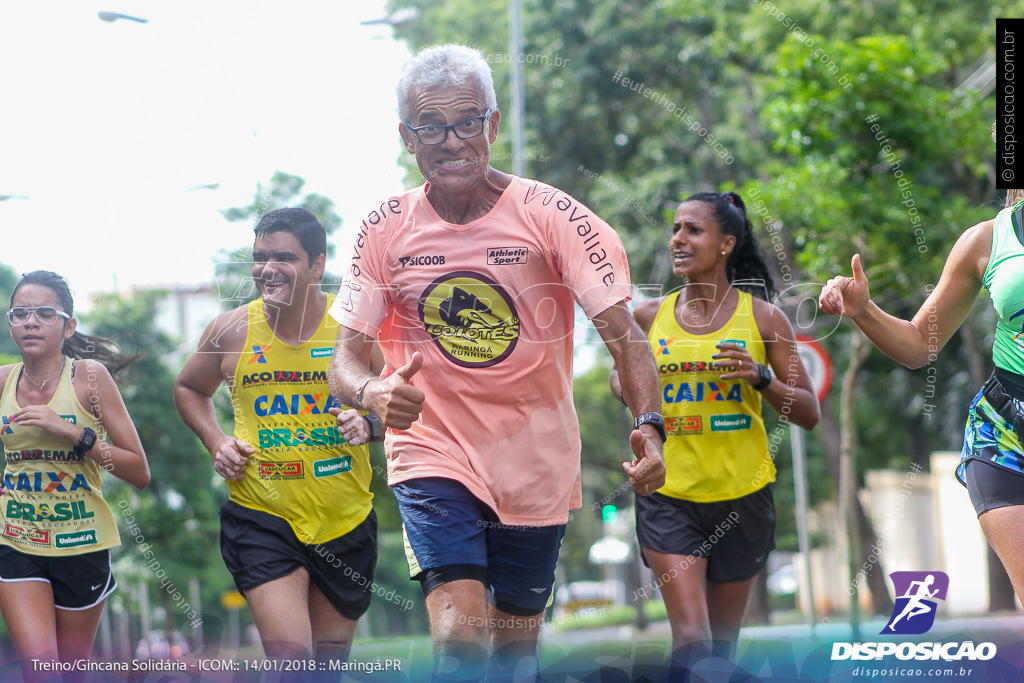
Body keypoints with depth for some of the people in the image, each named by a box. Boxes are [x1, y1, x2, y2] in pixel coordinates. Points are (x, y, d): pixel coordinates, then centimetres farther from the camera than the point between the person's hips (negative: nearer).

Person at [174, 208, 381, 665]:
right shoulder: (230, 331, -3)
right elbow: (189, 389, 17)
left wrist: (369, 423, -20)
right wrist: (216, 443, 1)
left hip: (345, 523, 2)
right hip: (261, 519, -1)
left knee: (330, 664, 15)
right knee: (290, 659, -20)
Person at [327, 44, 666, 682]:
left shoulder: (548, 215, -11)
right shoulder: (387, 228, -6)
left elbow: (623, 333, -16)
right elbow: (347, 358, -5)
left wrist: (650, 428, -33)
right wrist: (372, 393, -30)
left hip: (537, 466, 1)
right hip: (433, 455, -1)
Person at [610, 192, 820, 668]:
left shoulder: (762, 318, -1)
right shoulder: (650, 316, 3)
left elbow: (809, 414, -1)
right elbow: (622, 372, 22)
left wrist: (760, 377, -17)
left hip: (743, 497, 0)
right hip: (668, 493, 0)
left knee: (722, 644, 10)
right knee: (691, 641, -16)